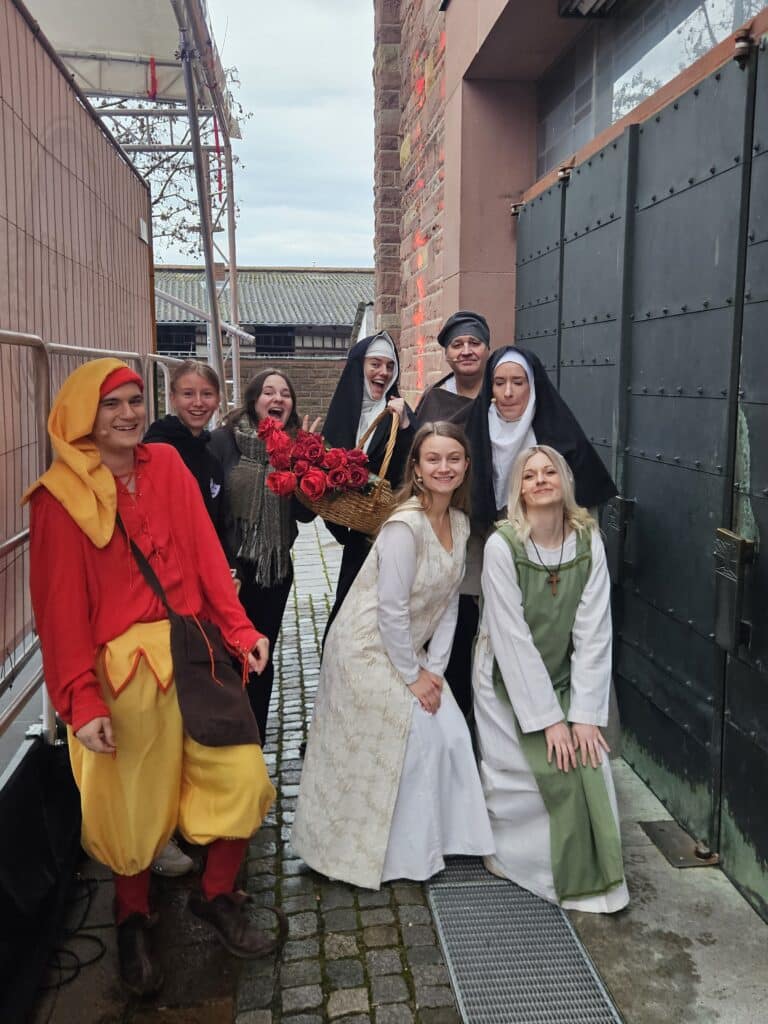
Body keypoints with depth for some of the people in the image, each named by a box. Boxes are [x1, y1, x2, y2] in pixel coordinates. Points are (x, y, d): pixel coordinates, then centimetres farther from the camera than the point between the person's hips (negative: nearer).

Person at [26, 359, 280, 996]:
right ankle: (134, 921, 37)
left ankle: (217, 895, 30)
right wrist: (81, 700, -13)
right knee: (136, 805, 9)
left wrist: (240, 628, -8)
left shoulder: (167, 465, 6)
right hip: (122, 668, -3)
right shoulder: (61, 495, -5)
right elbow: (61, 604, -8)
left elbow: (205, 551, 1)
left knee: (243, 781, 3)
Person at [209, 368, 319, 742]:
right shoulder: (224, 440, -9)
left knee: (262, 656, 15)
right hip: (228, 567, -3)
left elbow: (306, 513, -3)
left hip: (276, 568, 3)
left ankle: (254, 742, 32)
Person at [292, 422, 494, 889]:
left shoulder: (459, 522, 2)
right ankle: (400, 854, 19)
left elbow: (448, 601, 4)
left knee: (452, 734, 3)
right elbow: (391, 610, -22)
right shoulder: (405, 525, -23)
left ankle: (438, 838, 24)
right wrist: (412, 675, -14)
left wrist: (434, 667, -2)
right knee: (419, 741, -3)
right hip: (370, 649, -7)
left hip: (409, 650, 8)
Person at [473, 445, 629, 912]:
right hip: (510, 684, -3)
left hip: (564, 678, 3)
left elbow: (593, 633, -10)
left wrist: (585, 713, -14)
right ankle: (520, 860, 15)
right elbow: (512, 640, -19)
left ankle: (590, 874, 14)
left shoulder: (588, 541, -9)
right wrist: (548, 718, -18)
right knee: (543, 772, -12)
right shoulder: (502, 545, -19)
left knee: (588, 762, -9)